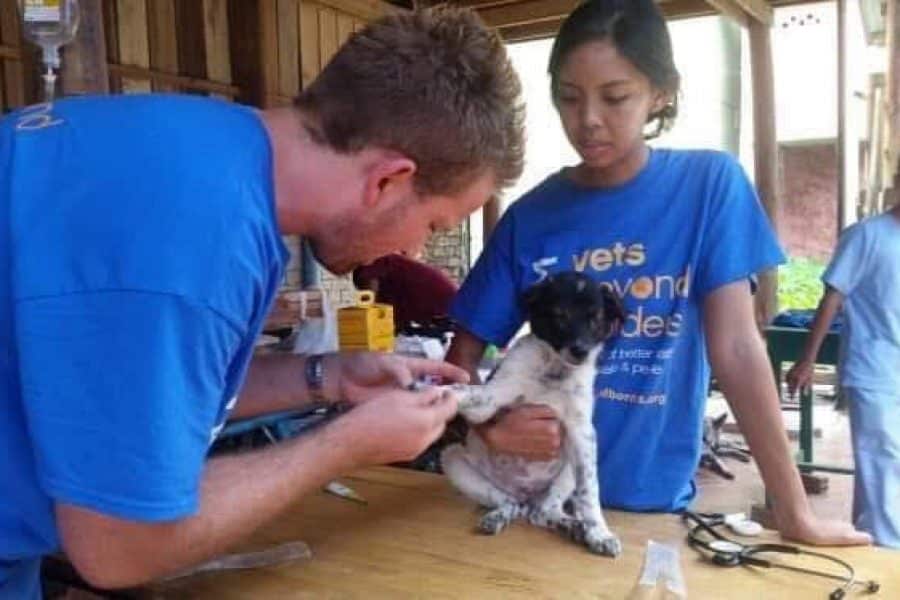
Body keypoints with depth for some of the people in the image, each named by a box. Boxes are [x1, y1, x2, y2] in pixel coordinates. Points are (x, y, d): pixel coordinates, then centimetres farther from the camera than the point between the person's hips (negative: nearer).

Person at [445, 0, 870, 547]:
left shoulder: (708, 182, -9)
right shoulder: (530, 215, -6)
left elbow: (736, 348, -12)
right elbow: (464, 354, -2)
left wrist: (796, 514, -13)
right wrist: (490, 426, -21)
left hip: (654, 499, -1)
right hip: (541, 490, 2)